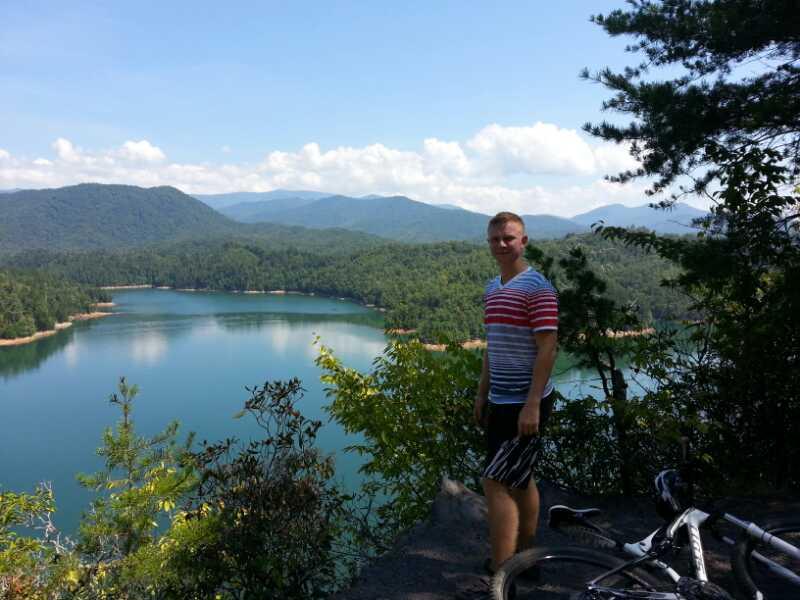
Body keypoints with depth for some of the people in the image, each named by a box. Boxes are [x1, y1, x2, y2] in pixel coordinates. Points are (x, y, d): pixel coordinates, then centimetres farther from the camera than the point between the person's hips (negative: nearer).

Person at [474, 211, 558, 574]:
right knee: (519, 479, 16)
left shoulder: (537, 288, -13)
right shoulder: (492, 288, 12)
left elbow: (547, 349, -18)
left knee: (496, 482, -10)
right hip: (500, 401, 8)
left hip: (525, 404, -8)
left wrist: (532, 405, -22)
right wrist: (482, 394, 17)